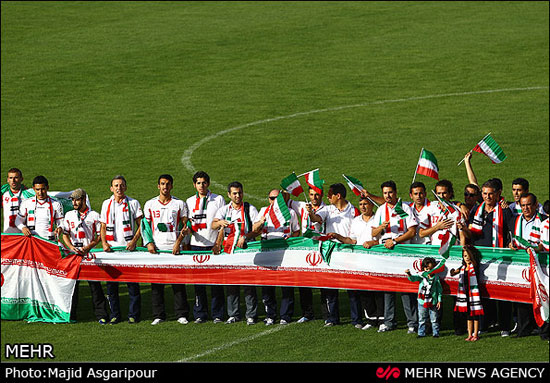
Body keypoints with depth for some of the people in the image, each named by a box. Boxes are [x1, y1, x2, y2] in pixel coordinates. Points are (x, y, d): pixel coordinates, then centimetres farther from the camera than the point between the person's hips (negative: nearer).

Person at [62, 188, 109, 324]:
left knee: (95, 284, -5)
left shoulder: (94, 215, 5)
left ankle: (101, 314, -2)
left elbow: (100, 236, 3)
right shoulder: (69, 215, 14)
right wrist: (71, 247, -7)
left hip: (90, 253, -3)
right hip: (73, 253, 3)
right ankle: (70, 314, 8)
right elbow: (65, 234, 11)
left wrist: (88, 247, -11)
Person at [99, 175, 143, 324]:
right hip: (111, 248, 3)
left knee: (132, 283, -3)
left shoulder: (133, 203, 3)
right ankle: (114, 315, 10)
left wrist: (134, 241, -12)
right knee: (111, 282, 2)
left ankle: (134, 314, 4)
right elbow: (103, 226, 16)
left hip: (129, 247, -3)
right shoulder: (106, 204, 12)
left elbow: (141, 225, 2)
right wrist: (104, 243, 0)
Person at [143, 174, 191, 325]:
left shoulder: (179, 204, 7)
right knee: (156, 284, 1)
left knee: (178, 282, -3)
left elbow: (185, 226, 5)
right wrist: (149, 243, -2)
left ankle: (181, 314, 2)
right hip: (156, 248, 1)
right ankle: (158, 315, 7)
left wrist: (178, 242, -8)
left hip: (174, 248, -1)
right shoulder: (150, 204, 11)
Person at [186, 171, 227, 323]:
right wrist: (189, 228, -8)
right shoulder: (190, 202, 13)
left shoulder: (218, 199, 6)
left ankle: (218, 314, 2)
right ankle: (200, 314, 8)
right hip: (196, 245, 2)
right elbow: (188, 223, 16)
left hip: (214, 244, -2)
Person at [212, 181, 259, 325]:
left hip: (246, 248, -3)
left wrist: (245, 237, -20)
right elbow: (213, 225, -7)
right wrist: (220, 222, -30)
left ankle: (251, 315, -1)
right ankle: (233, 314, 12)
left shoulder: (250, 209, 3)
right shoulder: (224, 210, 9)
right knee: (231, 282, 4)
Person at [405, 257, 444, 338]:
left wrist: (439, 300, 2)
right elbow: (413, 279, -15)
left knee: (434, 319, 7)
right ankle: (421, 333, 18)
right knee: (422, 319, 9)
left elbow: (439, 290, 4)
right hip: (422, 302, 1)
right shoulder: (422, 276, -1)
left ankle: (435, 333, 18)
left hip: (433, 303, -1)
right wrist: (409, 275, -38)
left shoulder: (436, 278, -1)